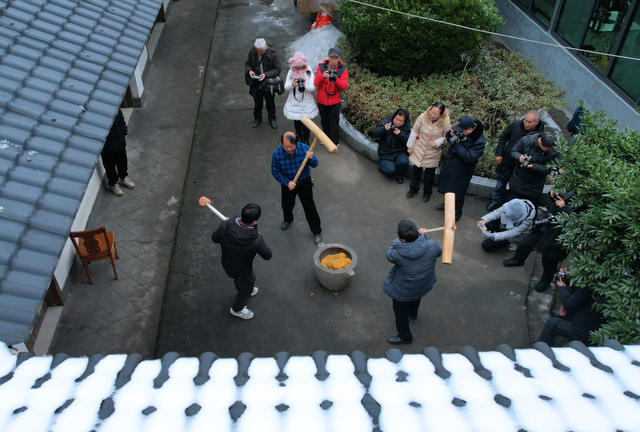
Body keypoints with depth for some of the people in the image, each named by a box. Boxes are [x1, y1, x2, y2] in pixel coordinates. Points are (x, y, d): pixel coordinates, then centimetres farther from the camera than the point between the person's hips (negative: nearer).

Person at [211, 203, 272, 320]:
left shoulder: (225, 225, -31)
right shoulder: (256, 240, -40)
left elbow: (215, 238, -10)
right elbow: (267, 255, -20)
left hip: (226, 263, 4)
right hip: (243, 271, -4)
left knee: (238, 279, 37)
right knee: (247, 287, 29)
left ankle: (241, 292, 69)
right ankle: (237, 309, 55)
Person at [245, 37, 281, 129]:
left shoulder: (273, 53, -20)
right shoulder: (252, 51, -10)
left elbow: (277, 70, -15)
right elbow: (247, 64, 5)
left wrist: (266, 75, -28)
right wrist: (249, 70, -17)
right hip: (256, 83, 2)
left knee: (270, 102, 16)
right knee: (257, 101, 18)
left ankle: (272, 119, 37)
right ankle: (257, 118, 39)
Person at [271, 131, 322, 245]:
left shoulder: (304, 148, -25)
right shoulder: (277, 154, -26)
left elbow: (315, 164, -15)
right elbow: (275, 172, -14)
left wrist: (311, 158, -38)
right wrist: (287, 183, -25)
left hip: (304, 182, -1)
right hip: (287, 183, 1)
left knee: (309, 207, 8)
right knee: (287, 205, 25)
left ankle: (316, 231, 29)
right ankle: (288, 219, 60)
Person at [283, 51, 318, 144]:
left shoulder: (309, 72, -4)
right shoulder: (291, 72, 1)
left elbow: (313, 88, -11)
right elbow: (286, 87, -4)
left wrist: (305, 86, -33)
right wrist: (292, 85, -28)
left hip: (306, 103, -2)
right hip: (294, 103, 2)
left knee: (306, 123, -2)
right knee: (297, 122, 10)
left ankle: (306, 141, 16)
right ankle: (299, 139, 30)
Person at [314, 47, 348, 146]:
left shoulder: (342, 69, -5)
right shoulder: (321, 67, -2)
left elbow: (344, 86, -13)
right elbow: (316, 83, -8)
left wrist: (335, 79, -31)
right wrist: (322, 76, -28)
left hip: (335, 102, -3)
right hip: (322, 101, 3)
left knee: (334, 123, 1)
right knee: (324, 121, 20)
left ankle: (334, 143, 15)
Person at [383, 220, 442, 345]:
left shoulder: (397, 254, -39)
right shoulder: (432, 245, -29)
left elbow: (389, 253, -13)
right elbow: (439, 252, -4)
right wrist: (423, 236, 0)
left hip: (403, 290, -5)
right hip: (424, 284, 5)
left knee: (400, 311, 23)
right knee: (416, 297, 39)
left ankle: (404, 336, 45)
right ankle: (413, 313, 70)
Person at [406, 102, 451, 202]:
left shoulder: (446, 122, -21)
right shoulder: (423, 117, -19)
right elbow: (414, 131, -6)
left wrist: (437, 142, -24)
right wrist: (410, 146, 1)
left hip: (433, 152, -1)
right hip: (419, 149, 1)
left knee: (430, 172, 13)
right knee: (416, 169, 15)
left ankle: (427, 192, 36)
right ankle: (414, 189, 39)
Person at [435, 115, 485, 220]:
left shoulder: (479, 141, -28)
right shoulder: (460, 129, -11)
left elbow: (468, 157, -32)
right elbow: (447, 136, 5)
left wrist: (456, 144, -33)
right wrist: (451, 134, -20)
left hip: (462, 169, -6)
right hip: (450, 163, 7)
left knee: (458, 192, 9)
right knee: (447, 184, 26)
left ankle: (457, 212, 32)